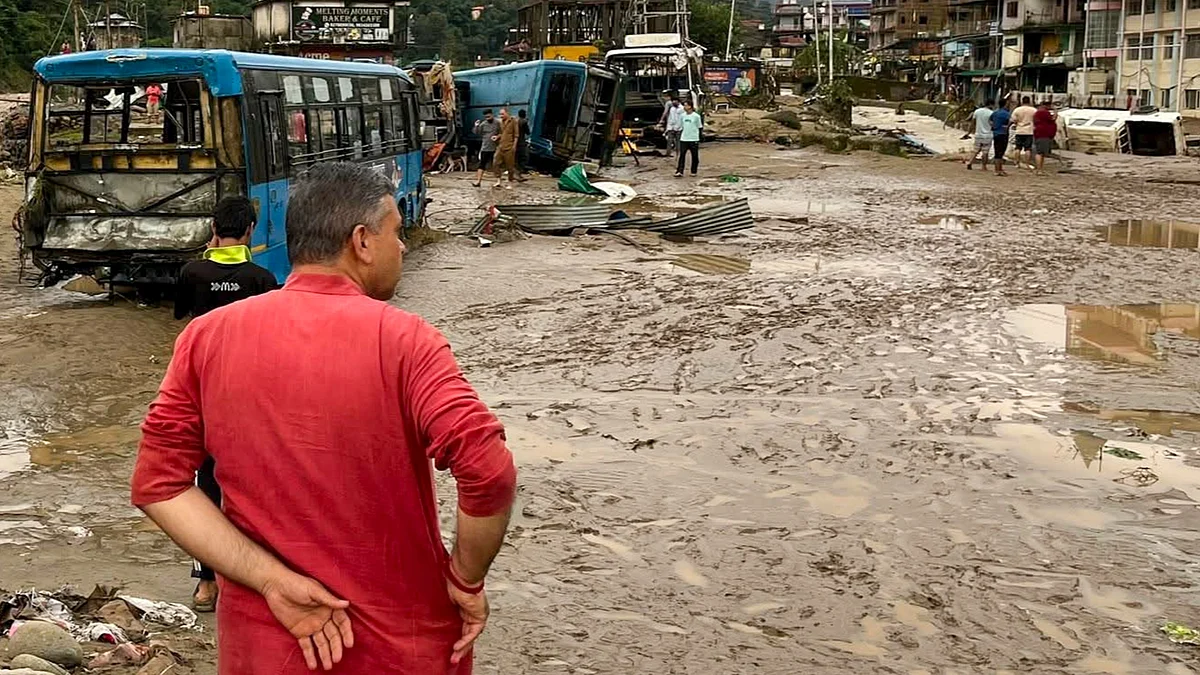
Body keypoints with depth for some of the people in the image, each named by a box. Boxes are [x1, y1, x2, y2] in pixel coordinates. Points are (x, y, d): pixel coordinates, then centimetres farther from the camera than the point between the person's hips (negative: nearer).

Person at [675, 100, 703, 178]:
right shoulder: (682, 116, 6)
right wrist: (680, 134, 12)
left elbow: (699, 127, 0)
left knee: (695, 156, 7)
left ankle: (693, 171, 19)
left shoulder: (696, 116, -7)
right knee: (682, 155, -6)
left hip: (694, 139, -3)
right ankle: (679, 171, -9)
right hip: (684, 139, 3)